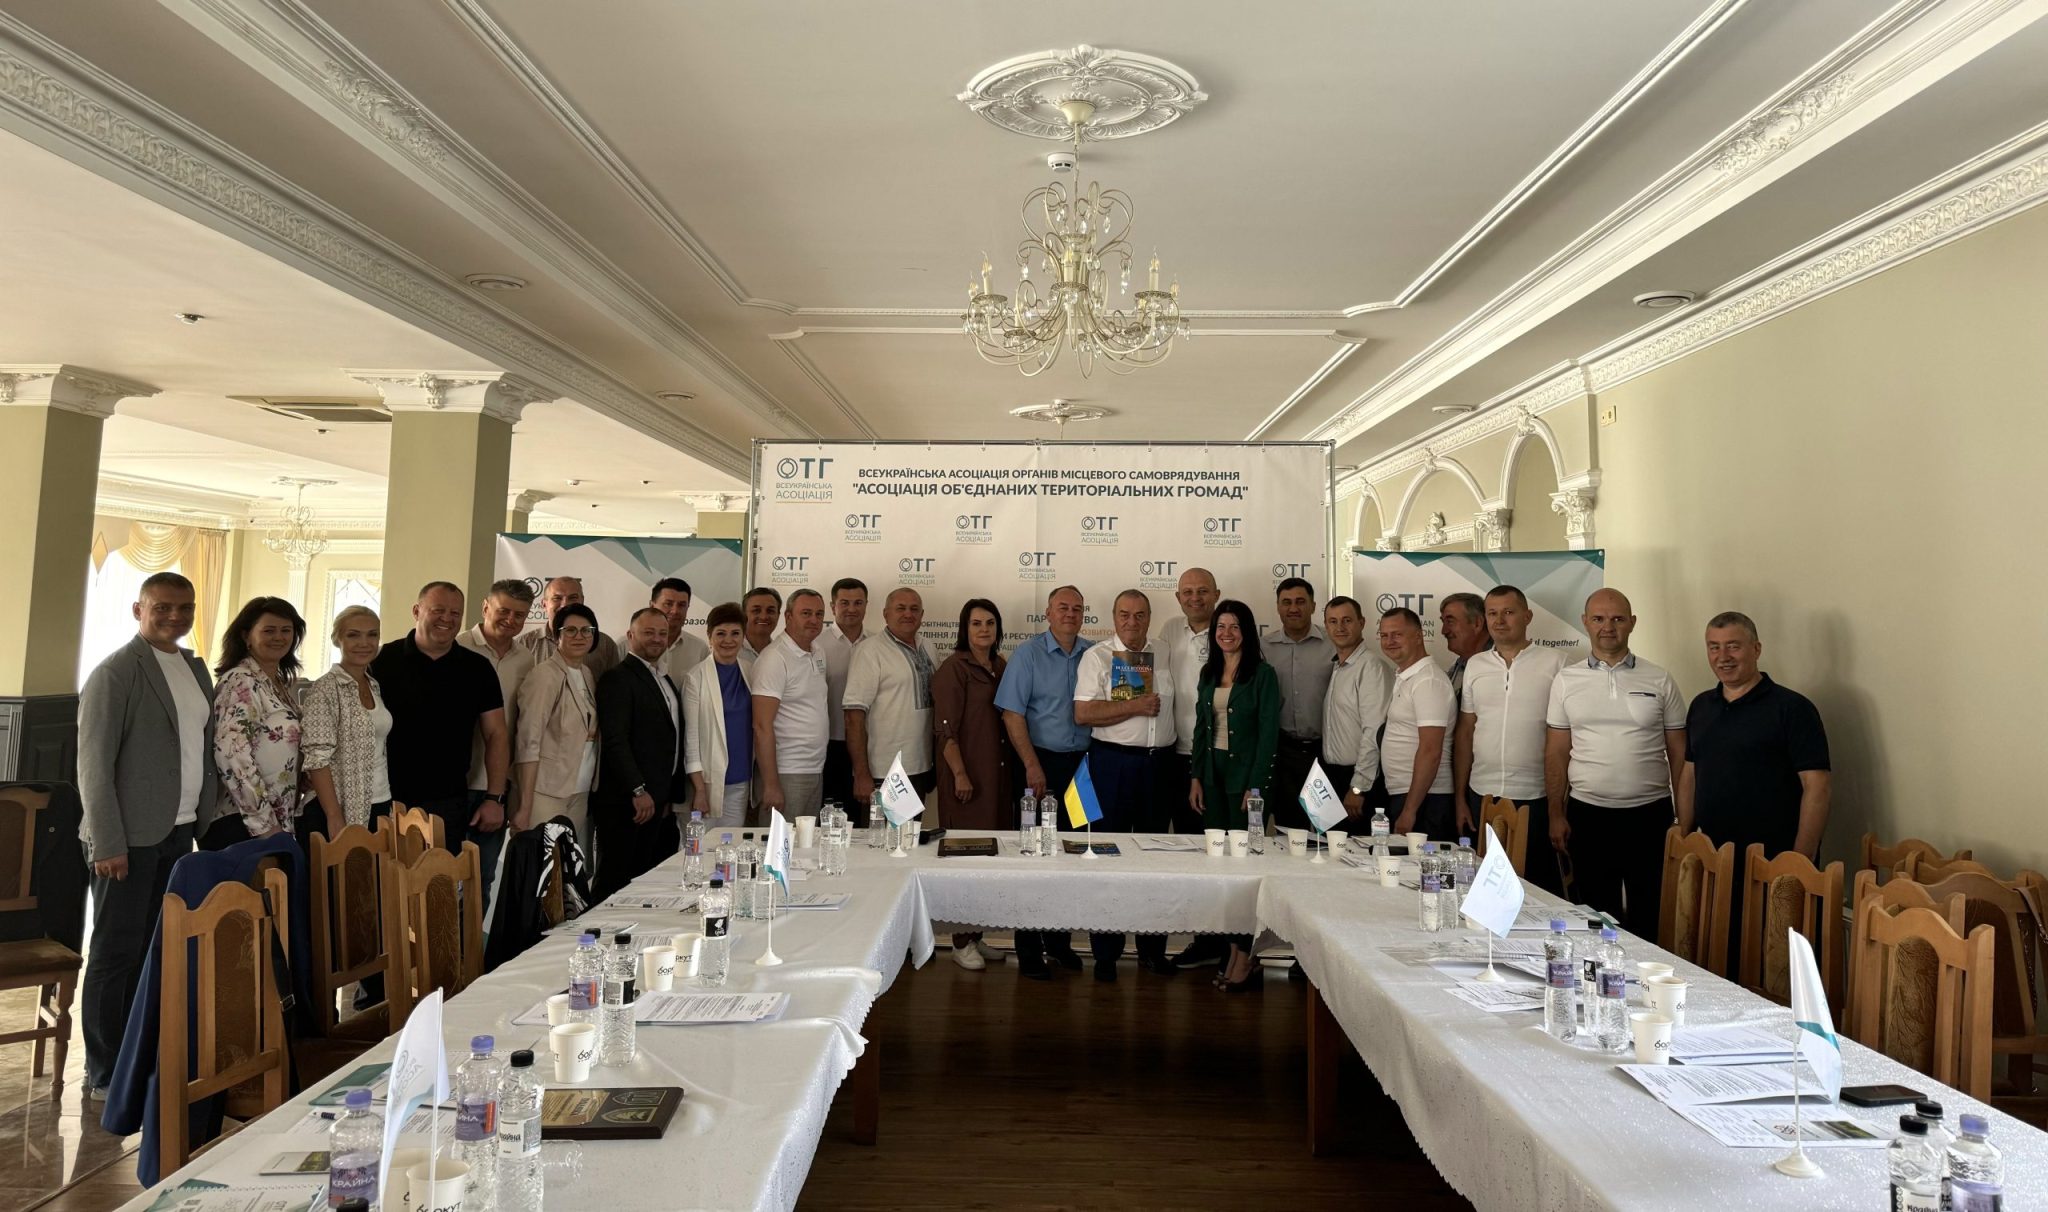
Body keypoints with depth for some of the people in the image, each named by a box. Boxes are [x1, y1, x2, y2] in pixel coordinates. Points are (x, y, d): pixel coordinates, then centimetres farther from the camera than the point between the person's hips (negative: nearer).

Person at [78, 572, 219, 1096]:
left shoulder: (196, 670, 13)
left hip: (179, 833, 6)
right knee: (116, 954, 2)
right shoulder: (116, 672, -8)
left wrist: (207, 818, 9)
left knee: (155, 951, 11)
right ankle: (104, 1073, 13)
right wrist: (107, 843, -14)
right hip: (132, 838, -6)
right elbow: (94, 762, -11)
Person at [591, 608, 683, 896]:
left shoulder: (665, 681, 19)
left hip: (657, 802, 8)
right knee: (614, 883, -3)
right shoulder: (617, 679, -8)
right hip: (627, 803, -8)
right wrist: (638, 791, -20)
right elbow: (614, 741, -17)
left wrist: (669, 797, 16)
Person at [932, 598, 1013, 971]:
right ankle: (961, 943, 9)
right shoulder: (954, 668, -8)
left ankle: (977, 935, 22)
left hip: (999, 772, 7)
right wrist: (960, 774, -16)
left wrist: (1017, 767, 12)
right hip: (967, 774, -7)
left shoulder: (1001, 667, 12)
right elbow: (945, 728, -12)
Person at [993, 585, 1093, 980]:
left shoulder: (1093, 655, 7)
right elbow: (1012, 714, -8)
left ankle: (1059, 939, 26)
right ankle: (1029, 951, 9)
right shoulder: (1028, 654, -3)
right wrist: (1032, 765, -13)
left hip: (1082, 763, 4)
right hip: (1041, 762, -4)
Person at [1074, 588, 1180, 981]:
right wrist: (1135, 706, -13)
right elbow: (1083, 713, -11)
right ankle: (1106, 953, 11)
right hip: (1113, 762, -4)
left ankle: (1153, 948, 21)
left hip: (1159, 763, 4)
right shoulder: (1097, 657, 0)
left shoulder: (1163, 657, 13)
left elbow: (1171, 708, 17)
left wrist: (1181, 769, 8)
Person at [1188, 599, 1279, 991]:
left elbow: (1268, 733, -10)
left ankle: (1245, 957, 3)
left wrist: (1255, 785, -14)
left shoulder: (1262, 674, -7)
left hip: (1246, 774, -6)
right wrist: (1196, 777, 7)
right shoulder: (1208, 673, 11)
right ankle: (1232, 949, 14)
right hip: (1212, 774, 6)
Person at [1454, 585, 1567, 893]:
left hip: (1536, 798, -3)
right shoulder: (1475, 665, 8)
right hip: (1482, 796, 3)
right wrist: (1460, 798, 8)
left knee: (1542, 888, 5)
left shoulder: (1554, 663, -3)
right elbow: (1465, 733, 10)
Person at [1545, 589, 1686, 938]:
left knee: (1650, 915, 7)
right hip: (1588, 814, 0)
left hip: (1650, 814, 0)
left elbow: (1678, 753, 6)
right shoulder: (1566, 680, 3)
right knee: (1597, 914, 10)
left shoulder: (1660, 681, 2)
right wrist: (1556, 815, 0)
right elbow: (1556, 753, 4)